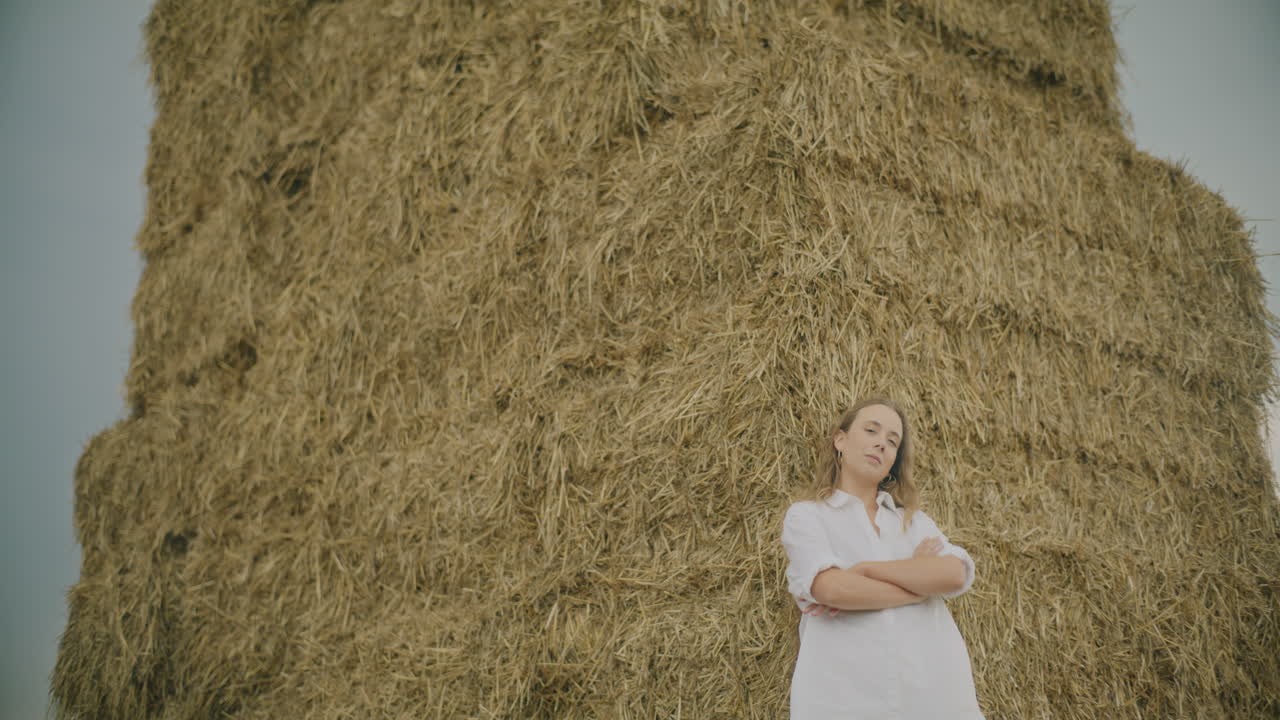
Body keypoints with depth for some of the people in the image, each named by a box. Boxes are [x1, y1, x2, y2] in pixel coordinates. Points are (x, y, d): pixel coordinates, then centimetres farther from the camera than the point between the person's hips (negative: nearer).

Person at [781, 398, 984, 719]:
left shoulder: (915, 521, 18)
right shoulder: (805, 515, 7)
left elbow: (956, 575, -3)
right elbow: (832, 588, -12)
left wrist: (864, 569, -9)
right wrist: (922, 583, -2)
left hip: (934, 690, 3)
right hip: (844, 693, -3)